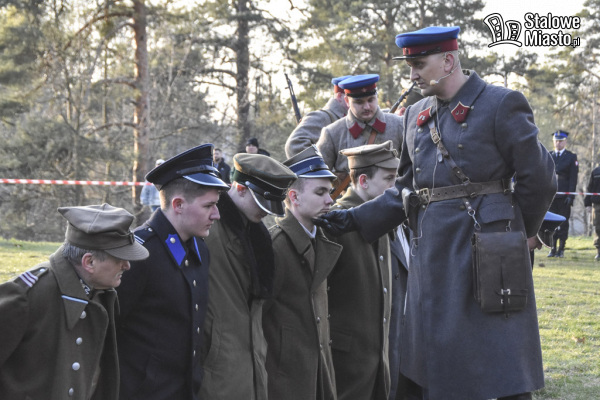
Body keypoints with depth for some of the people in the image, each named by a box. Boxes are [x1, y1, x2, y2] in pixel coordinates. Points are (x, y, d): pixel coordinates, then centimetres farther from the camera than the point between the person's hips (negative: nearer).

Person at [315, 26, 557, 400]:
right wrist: (355, 219, 5)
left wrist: (522, 232, 6)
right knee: (438, 368, 8)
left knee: (504, 367, -2)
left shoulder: (502, 104, -6)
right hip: (432, 254, 6)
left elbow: (539, 179, -3)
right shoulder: (417, 115, 13)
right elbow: (406, 189, 15)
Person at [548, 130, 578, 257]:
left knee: (563, 222, -1)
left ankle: (561, 249, 3)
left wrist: (571, 195, -9)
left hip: (564, 196, -2)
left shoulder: (571, 157, 6)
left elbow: (573, 178, 0)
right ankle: (553, 248, 7)